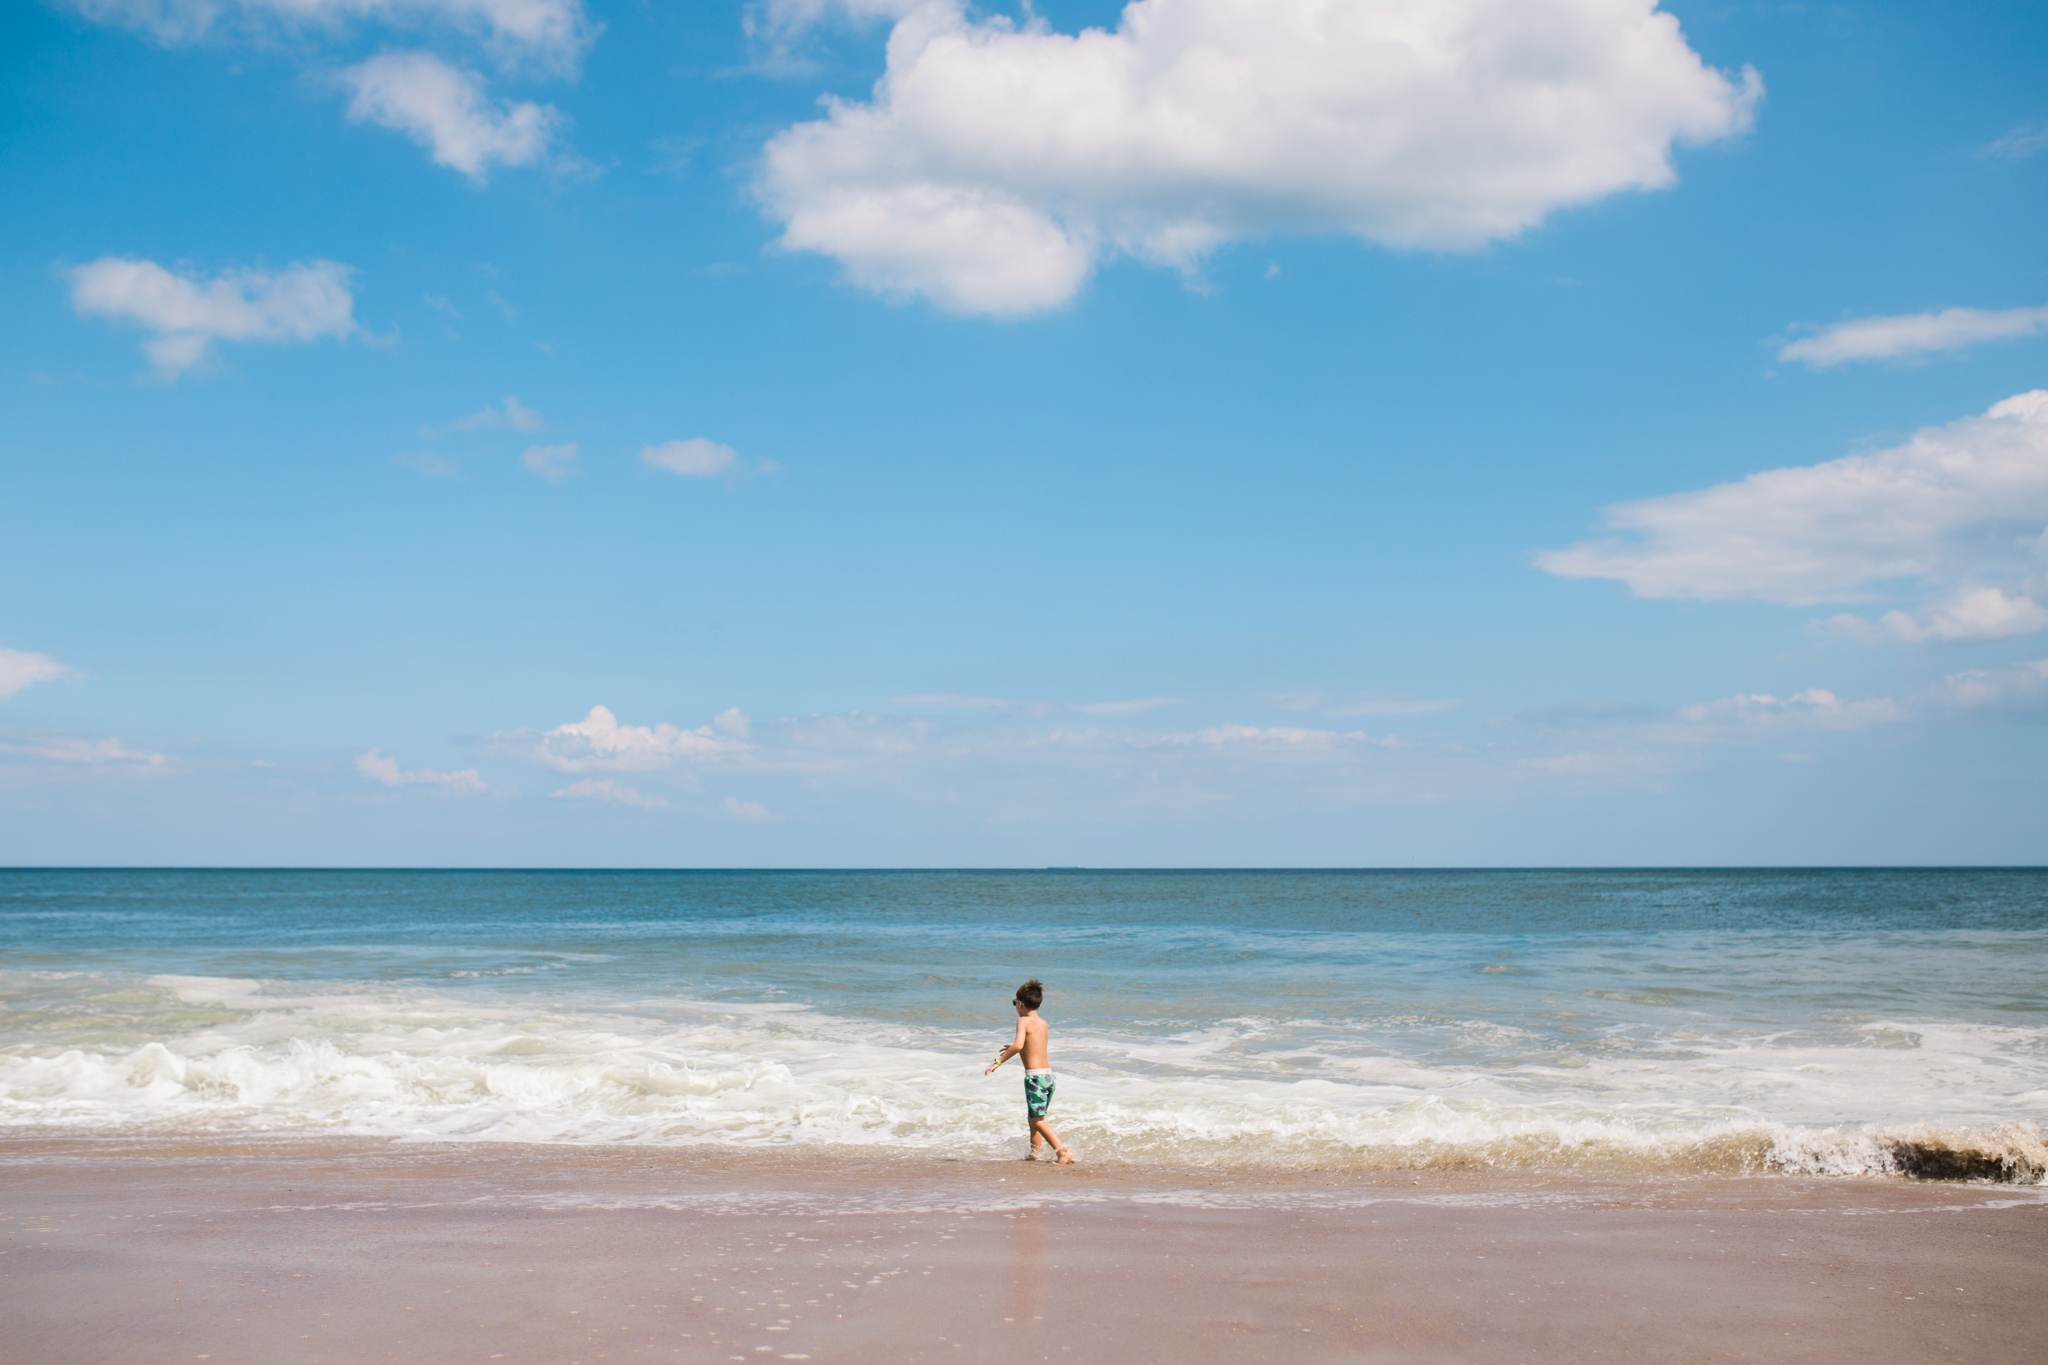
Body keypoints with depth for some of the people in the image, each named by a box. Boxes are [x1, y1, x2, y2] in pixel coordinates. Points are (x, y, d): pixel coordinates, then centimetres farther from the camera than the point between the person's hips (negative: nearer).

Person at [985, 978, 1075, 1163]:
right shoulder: (1044, 1024, 15)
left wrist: (999, 1061, -16)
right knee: (1033, 1117, 21)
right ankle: (1034, 1153, 25)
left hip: (1034, 1076, -8)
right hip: (1049, 1075, 8)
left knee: (1037, 1120, -6)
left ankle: (1062, 1151, -18)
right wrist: (1012, 1050, 36)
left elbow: (1018, 1045, -22)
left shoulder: (1023, 1021, -6)